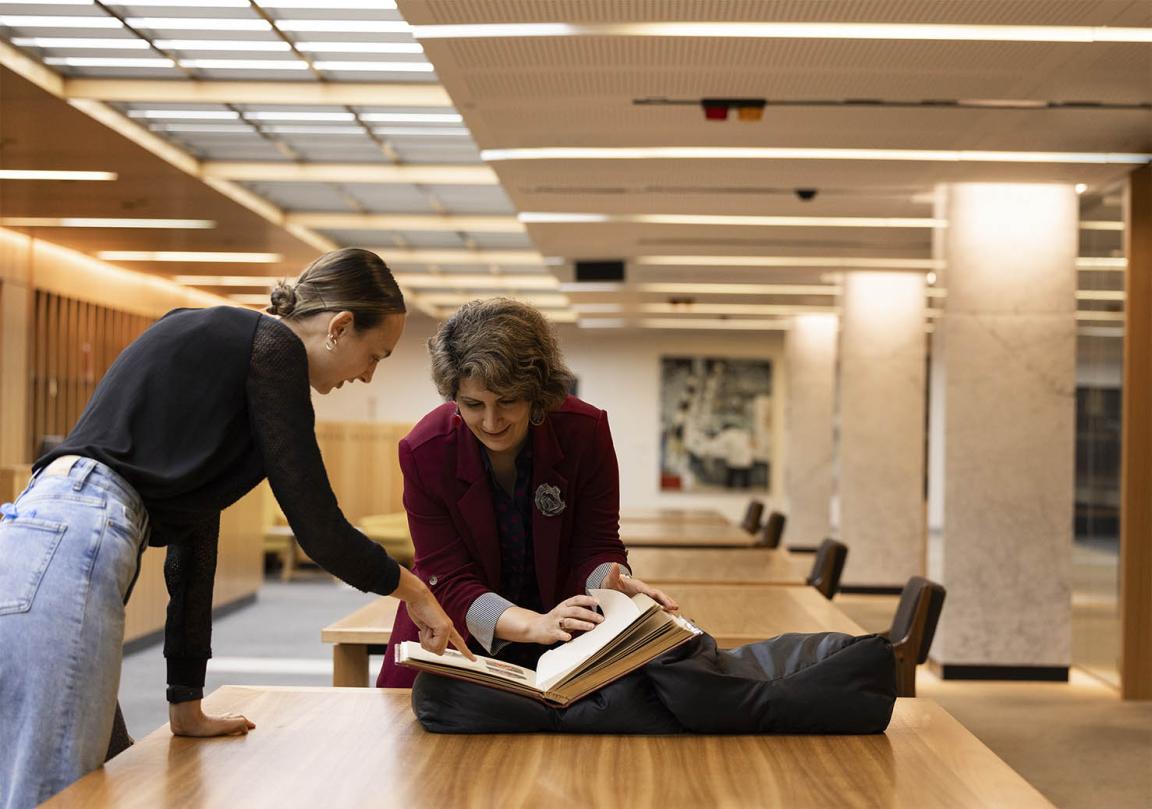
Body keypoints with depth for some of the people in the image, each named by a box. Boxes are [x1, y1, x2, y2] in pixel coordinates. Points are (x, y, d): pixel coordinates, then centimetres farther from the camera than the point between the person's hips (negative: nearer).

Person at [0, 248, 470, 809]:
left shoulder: (212, 336, 26)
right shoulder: (273, 347, -1)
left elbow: (193, 522, 26)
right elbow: (316, 526, -3)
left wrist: (186, 703, 28)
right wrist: (409, 589, 16)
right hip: (70, 549, -10)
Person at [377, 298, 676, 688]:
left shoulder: (586, 431, -16)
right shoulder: (424, 452, -19)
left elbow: (597, 547, -10)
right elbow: (450, 581, -19)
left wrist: (612, 586, -35)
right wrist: (534, 625, -37)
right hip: (456, 638, -1)